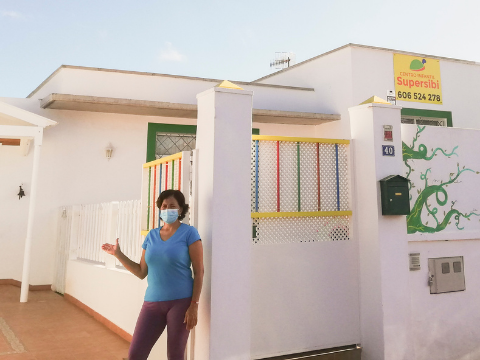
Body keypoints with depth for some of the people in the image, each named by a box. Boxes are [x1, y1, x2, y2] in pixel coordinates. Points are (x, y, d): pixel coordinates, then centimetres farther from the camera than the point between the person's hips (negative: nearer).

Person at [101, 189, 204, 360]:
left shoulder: (188, 233, -5)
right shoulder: (151, 235, 9)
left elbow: (199, 271, -7)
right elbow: (142, 272, 12)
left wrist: (194, 305, -13)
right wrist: (118, 254, 7)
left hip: (181, 302, -4)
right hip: (153, 302, 4)